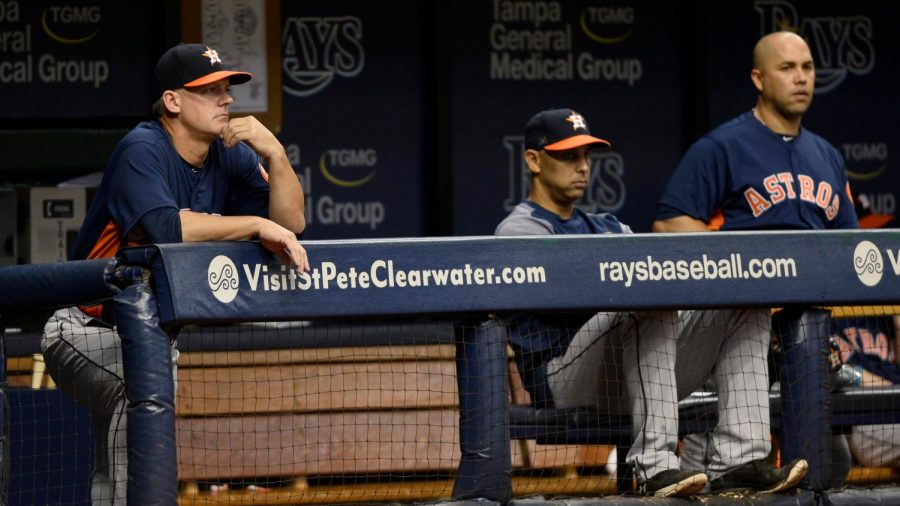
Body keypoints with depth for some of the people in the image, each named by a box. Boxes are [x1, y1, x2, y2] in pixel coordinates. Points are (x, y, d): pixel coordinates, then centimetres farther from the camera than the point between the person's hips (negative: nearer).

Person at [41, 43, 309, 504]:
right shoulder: (141, 151, -20)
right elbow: (168, 227, -37)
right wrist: (257, 225, -34)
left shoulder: (231, 156, 2)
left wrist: (275, 155, -19)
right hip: (90, 326, -9)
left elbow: (291, 222, -3)